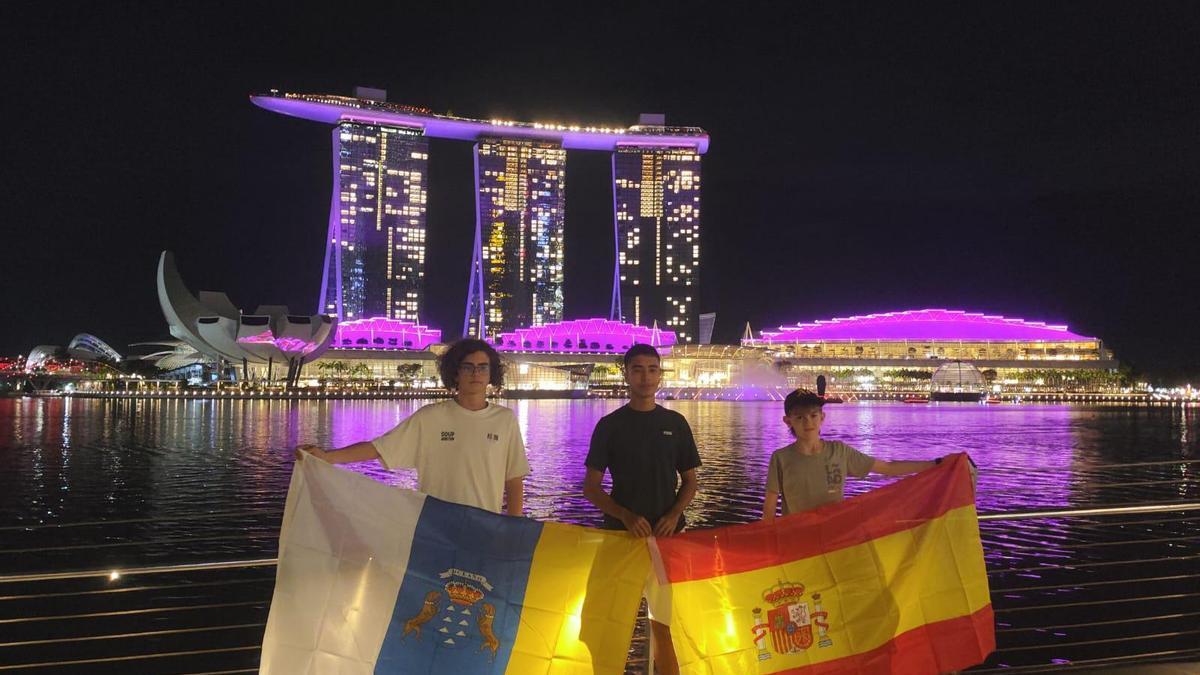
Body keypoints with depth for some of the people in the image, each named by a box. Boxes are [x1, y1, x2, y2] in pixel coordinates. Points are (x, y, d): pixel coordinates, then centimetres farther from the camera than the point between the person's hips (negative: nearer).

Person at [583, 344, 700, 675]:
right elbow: (590, 488, -1)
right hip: (621, 533, -1)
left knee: (663, 621, 2)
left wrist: (674, 515, -8)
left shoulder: (675, 423, 7)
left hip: (666, 534, 1)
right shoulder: (610, 425, 1)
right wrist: (626, 516, -16)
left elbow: (689, 481, 11)